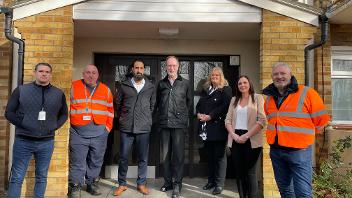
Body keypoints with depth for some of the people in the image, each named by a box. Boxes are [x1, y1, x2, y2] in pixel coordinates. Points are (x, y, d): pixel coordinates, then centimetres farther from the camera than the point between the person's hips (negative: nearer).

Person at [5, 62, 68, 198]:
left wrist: (55, 126, 2)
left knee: (42, 177, 12)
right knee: (16, 178, 3)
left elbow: (64, 114, 17)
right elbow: (9, 112, 4)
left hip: (46, 142, 2)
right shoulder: (21, 90, 2)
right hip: (23, 141, -1)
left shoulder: (59, 94, 7)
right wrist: (22, 124, -7)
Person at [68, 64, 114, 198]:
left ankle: (92, 184, 26)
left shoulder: (105, 90, 9)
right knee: (77, 161, 1)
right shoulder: (73, 87, 3)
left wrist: (108, 126, 8)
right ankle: (75, 187, 14)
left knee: (96, 160, 11)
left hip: (99, 132, 2)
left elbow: (110, 110, 13)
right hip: (78, 131, -2)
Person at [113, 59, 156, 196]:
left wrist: (146, 118, 9)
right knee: (123, 157, 6)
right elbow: (118, 103, 13)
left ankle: (141, 183, 23)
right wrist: (122, 117, 10)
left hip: (144, 127, 1)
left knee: (143, 158, 8)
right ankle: (122, 184, 21)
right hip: (126, 127, 0)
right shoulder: (124, 85, 3)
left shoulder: (150, 87, 5)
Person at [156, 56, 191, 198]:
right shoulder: (161, 84, 11)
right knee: (165, 154, 9)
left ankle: (177, 184, 6)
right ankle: (167, 182, 21)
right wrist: (162, 116, 13)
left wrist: (183, 116, 10)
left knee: (178, 155, -3)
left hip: (179, 124, -2)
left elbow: (189, 102, 12)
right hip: (164, 124, 3)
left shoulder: (185, 83, 5)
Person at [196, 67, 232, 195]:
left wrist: (210, 116, -17)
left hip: (218, 127, -6)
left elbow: (225, 106, -14)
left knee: (219, 155, -1)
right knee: (209, 155, 12)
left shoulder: (226, 90, -2)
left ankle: (219, 184, 5)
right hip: (206, 127, 6)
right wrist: (198, 113, -3)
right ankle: (211, 180, 23)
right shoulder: (205, 90, 18)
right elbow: (199, 104, 18)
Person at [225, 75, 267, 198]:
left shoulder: (257, 98, 1)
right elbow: (228, 120, 10)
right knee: (238, 172, 8)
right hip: (235, 140, 4)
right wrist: (234, 135, -7)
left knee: (250, 172, -2)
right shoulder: (234, 100, 15)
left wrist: (246, 136, -15)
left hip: (251, 140, -4)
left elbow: (262, 121, -9)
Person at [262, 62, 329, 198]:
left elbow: (321, 119, -3)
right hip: (275, 151, 6)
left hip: (298, 151, -5)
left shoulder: (306, 93, -8)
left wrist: (303, 134, 3)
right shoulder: (270, 97, 8)